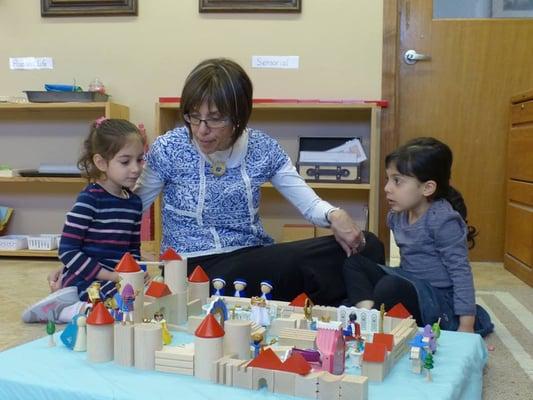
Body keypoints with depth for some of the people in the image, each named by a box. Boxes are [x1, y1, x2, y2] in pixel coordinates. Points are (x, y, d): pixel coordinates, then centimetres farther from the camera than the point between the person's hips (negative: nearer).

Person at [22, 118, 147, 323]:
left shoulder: (134, 202, 10)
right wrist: (110, 276, -16)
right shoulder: (89, 199, -11)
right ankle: (67, 311, -7)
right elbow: (67, 250, -15)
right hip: (85, 280, -8)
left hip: (117, 279, 8)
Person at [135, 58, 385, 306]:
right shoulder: (168, 149, -5)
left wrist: (334, 216, -23)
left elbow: (309, 204, -1)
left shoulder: (262, 148, 1)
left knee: (368, 247, -14)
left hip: (253, 258, 5)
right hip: (193, 268, -4)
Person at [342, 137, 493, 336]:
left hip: (439, 299, -8)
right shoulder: (397, 216, 4)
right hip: (410, 284, 8)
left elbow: (460, 271, -18)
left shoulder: (444, 220, -18)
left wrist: (466, 326, -20)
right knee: (354, 263, -1)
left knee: (391, 287, -36)